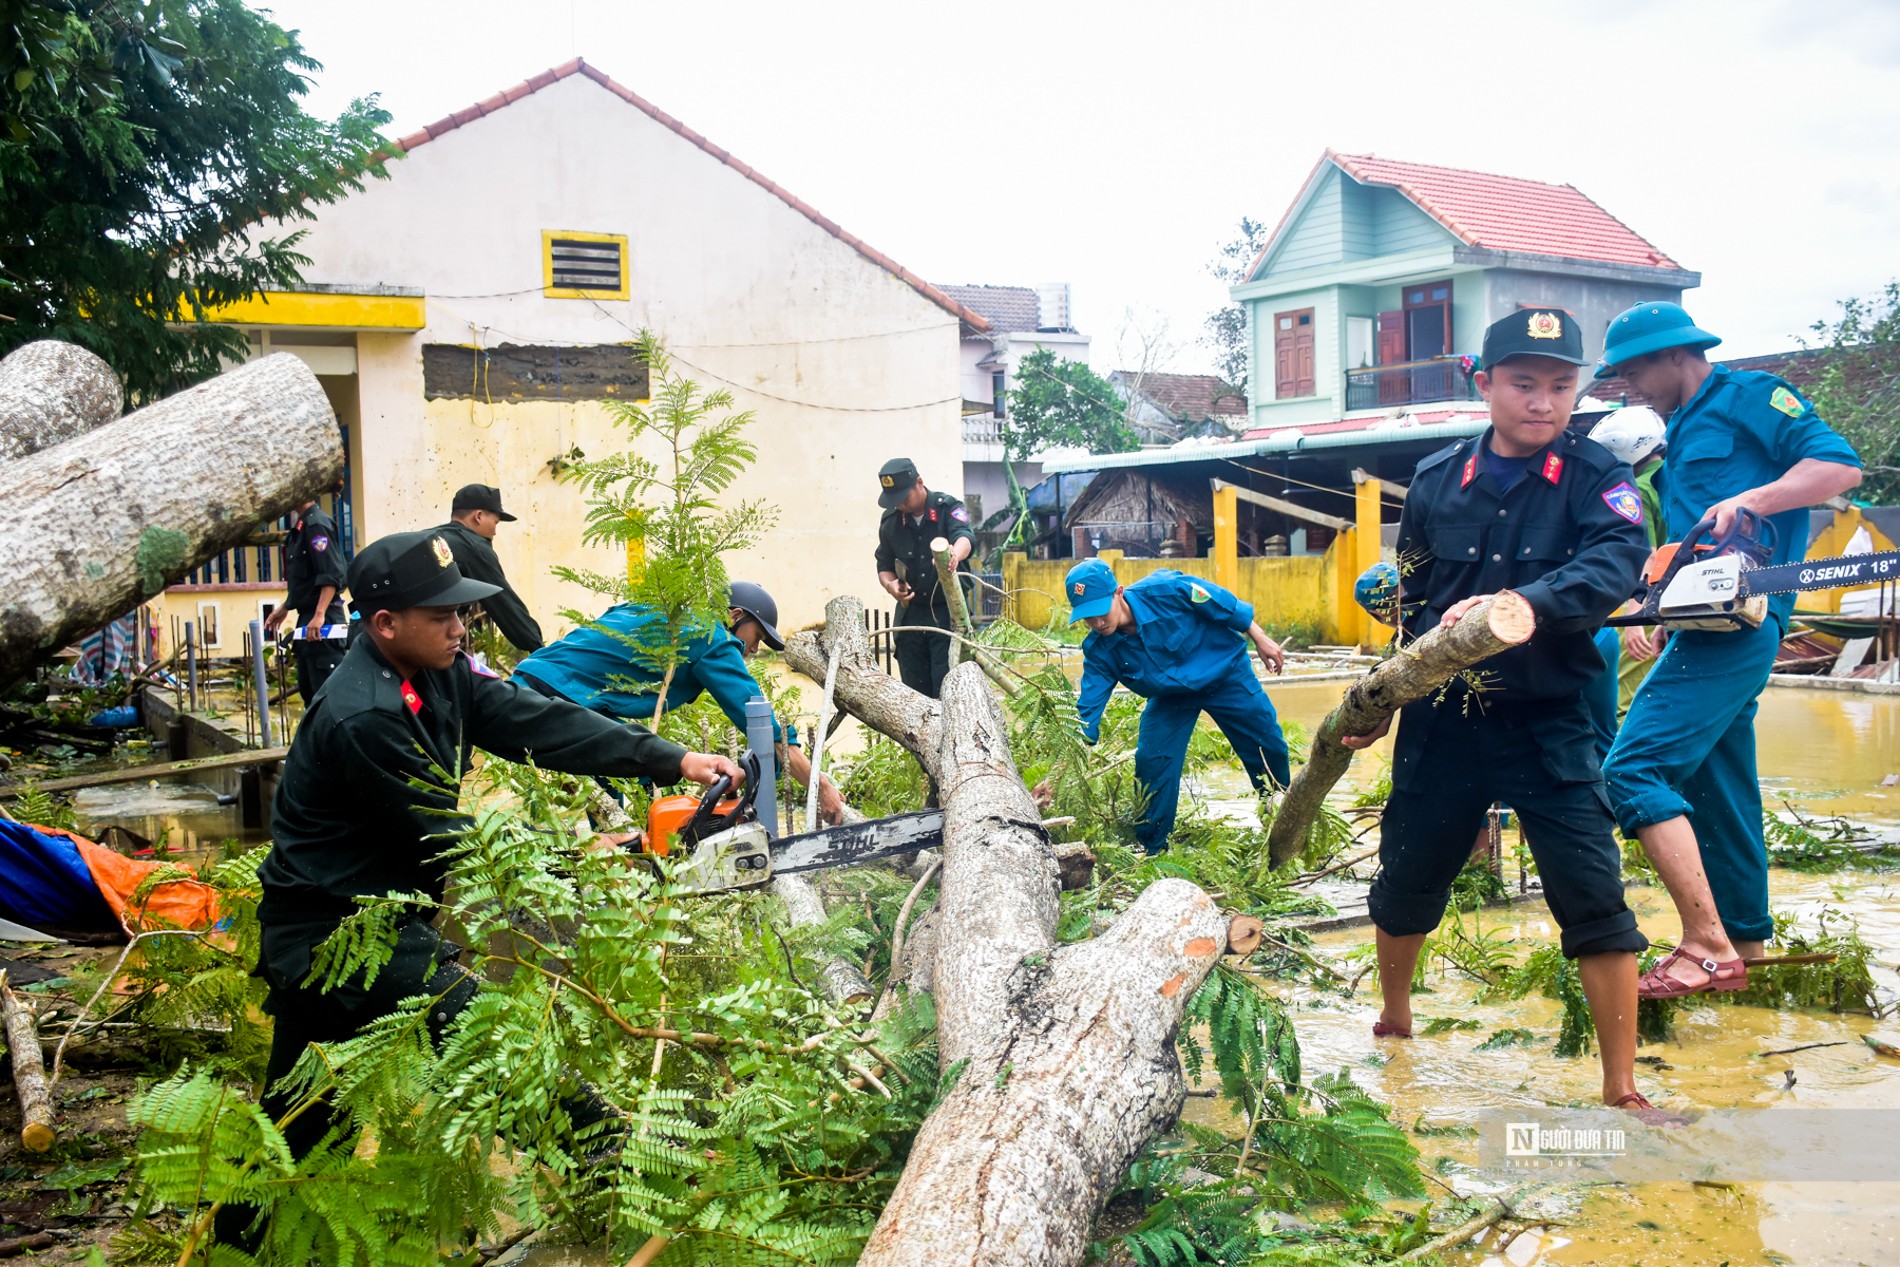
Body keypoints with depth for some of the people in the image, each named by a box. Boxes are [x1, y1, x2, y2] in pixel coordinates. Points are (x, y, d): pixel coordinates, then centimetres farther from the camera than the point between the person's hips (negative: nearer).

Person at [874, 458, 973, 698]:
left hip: (948, 613, -4)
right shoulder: (890, 521, 5)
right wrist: (890, 584, -11)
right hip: (910, 614, 4)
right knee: (914, 691, 7)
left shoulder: (948, 508, -8)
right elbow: (884, 566, 13)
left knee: (947, 688, -11)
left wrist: (955, 553, -52)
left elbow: (966, 537, -27)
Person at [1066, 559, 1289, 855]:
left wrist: (1260, 639, -10)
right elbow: (1086, 714, -18)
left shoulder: (1164, 590, -33)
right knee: (1151, 762, -14)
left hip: (1225, 672, -2)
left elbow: (1222, 603, -18)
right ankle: (1152, 850, 3)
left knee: (1269, 749, 5)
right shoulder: (1098, 651, -20)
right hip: (1171, 697, 2)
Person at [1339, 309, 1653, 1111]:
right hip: (1442, 722, 3)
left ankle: (1621, 1091, 6)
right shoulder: (1437, 481, 1)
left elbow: (1614, 564, -27)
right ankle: (1393, 1023, 41)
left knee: (1595, 901, -7)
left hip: (1549, 725, -2)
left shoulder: (1594, 478, -7)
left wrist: (1522, 603, -43)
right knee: (1405, 884, 15)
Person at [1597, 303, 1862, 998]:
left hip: (1735, 625, -10)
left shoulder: (1746, 397, -3)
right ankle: (1745, 953, 23)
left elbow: (1840, 464, -13)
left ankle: (1707, 947, -18)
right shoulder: (1682, 433, 24)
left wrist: (1748, 502, -23)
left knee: (1635, 770, -18)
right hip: (1709, 632, 10)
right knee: (1719, 795, 14)